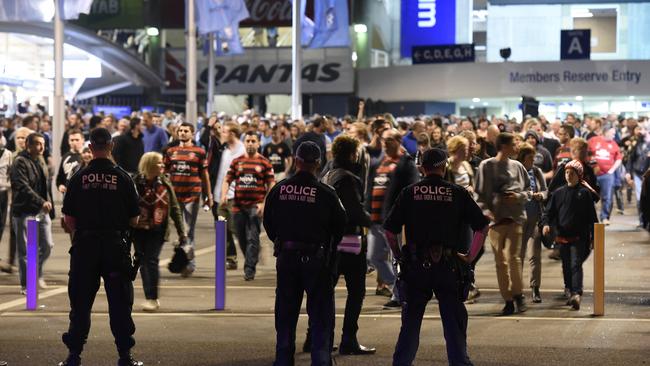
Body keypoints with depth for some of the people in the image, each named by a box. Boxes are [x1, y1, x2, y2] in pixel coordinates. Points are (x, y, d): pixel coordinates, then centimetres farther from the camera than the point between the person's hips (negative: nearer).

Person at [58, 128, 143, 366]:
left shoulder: (79, 178, -2)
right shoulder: (123, 178, -4)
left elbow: (69, 220, 0)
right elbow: (134, 220, -1)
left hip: (84, 246, 1)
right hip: (115, 246, -1)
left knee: (80, 302, 8)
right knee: (120, 302, 6)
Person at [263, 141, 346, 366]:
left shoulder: (279, 190, -2)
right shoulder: (326, 194, -10)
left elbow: (268, 223, 7)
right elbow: (339, 227, -2)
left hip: (286, 257, 3)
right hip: (316, 260, -3)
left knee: (285, 317, 13)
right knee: (321, 316, 5)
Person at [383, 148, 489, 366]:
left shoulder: (409, 193, 1)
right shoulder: (458, 193, 1)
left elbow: (390, 231, -1)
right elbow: (482, 227, -1)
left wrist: (399, 256, 10)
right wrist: (470, 256, 7)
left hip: (416, 266, 1)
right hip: (449, 266, -1)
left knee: (410, 321, 12)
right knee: (454, 322, 7)